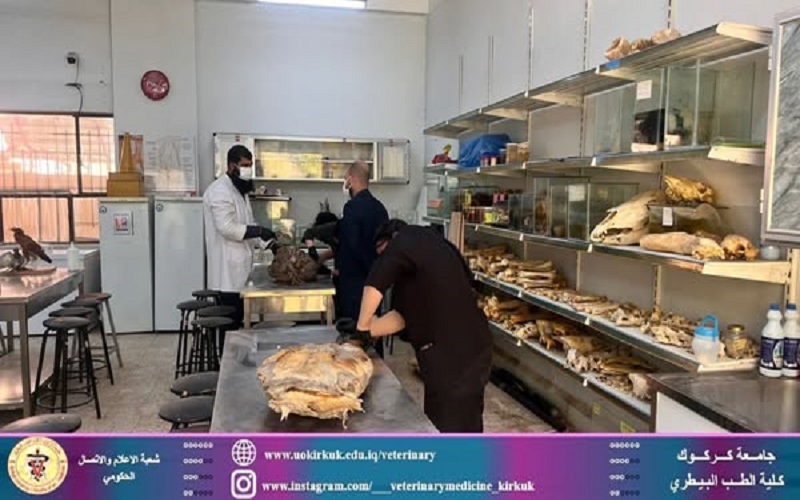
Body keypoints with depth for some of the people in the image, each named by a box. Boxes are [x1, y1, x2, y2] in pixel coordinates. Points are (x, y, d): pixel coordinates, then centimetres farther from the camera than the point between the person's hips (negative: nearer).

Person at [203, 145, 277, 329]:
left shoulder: (239, 189, 18)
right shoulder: (220, 190, -13)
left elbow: (247, 225, 19)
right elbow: (226, 227, -22)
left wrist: (270, 244, 7)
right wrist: (258, 231, -19)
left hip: (238, 268, 10)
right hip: (228, 270, -9)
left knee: (236, 320, 12)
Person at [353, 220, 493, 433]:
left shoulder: (410, 241, -5)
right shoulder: (426, 252, 20)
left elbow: (376, 281, -24)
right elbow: (403, 314, 15)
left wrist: (363, 326, -14)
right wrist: (365, 331, 7)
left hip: (454, 356, -10)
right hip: (469, 349, 10)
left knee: (446, 427, 1)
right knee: (466, 424, 20)